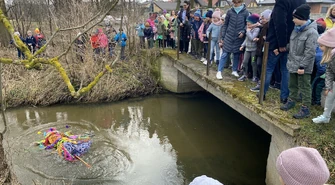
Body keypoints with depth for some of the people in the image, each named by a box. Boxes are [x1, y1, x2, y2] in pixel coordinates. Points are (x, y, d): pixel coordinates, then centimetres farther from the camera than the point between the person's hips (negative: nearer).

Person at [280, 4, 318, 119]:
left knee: (304, 87, 1)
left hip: (303, 67, -8)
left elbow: (310, 53, -20)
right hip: (293, 64, 8)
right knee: (292, 85, 21)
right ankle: (292, 101, 37)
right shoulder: (297, 29, 7)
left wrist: (302, 66, -22)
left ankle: (305, 108, 10)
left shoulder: (311, 32, -18)